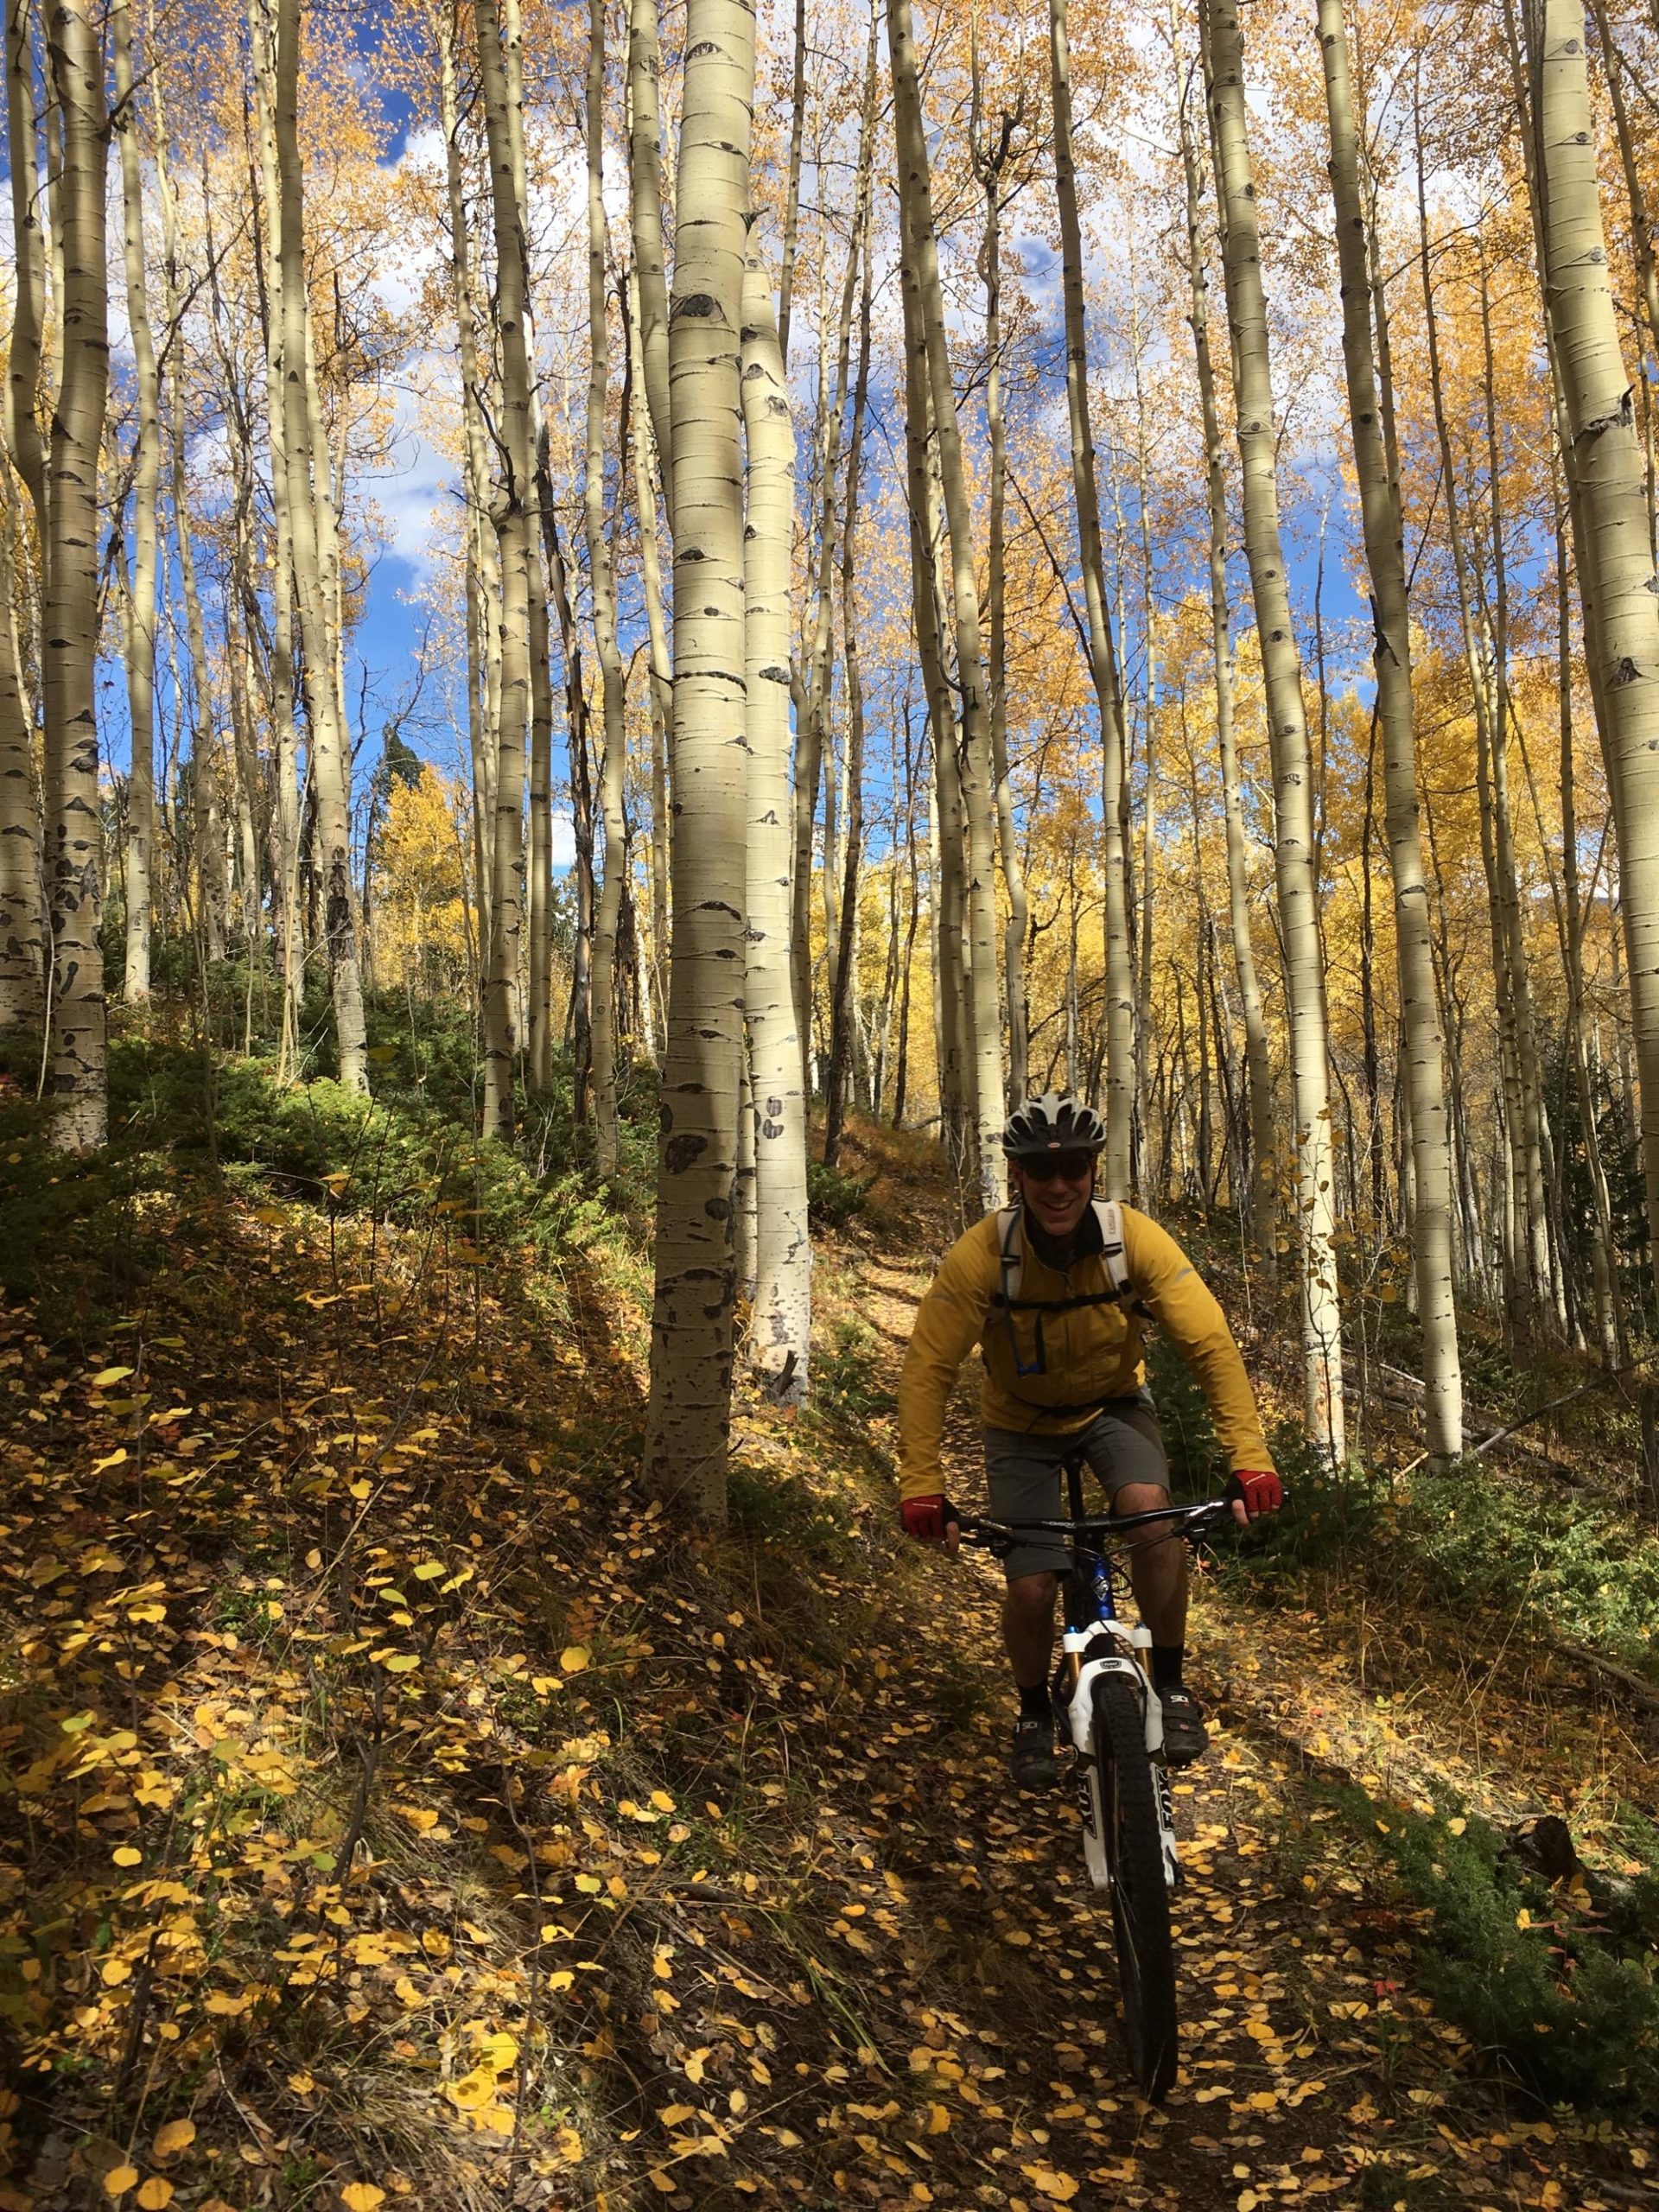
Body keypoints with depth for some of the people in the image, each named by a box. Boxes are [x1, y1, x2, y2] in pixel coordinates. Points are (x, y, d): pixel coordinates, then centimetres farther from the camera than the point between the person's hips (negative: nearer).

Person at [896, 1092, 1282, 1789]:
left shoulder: (1135, 1240, -26)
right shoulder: (981, 1255, -29)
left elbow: (1211, 1346, -26)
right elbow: (927, 1371, -27)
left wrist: (1250, 1461, -34)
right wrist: (921, 1488, -34)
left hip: (1113, 1405, 1)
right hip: (1021, 1423, 0)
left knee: (1152, 1512, -29)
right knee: (1031, 1588, -10)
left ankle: (1170, 1686, -6)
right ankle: (1034, 1715, 22)